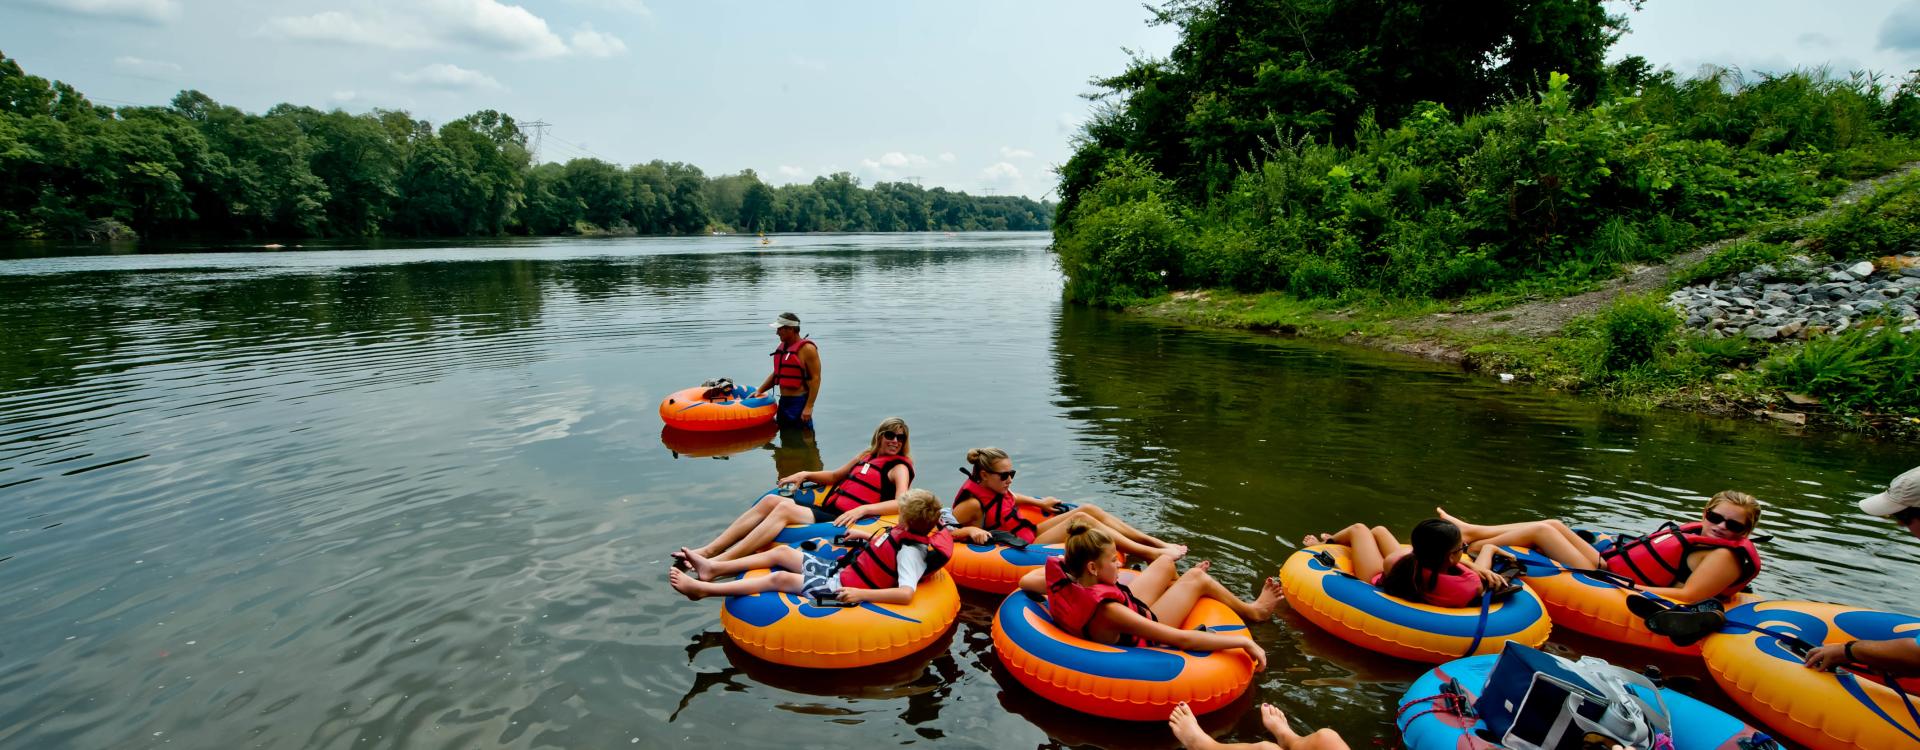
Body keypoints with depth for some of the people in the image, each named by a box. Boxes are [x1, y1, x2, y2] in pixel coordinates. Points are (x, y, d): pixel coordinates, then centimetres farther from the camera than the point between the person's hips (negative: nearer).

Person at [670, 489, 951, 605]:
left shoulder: (910, 552, -25)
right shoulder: (912, 535, 3)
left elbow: (906, 593, -39)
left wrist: (861, 594, -40)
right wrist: (865, 536, 23)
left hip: (844, 588, -9)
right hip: (840, 569, 10)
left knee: (780, 579, -14)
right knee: (782, 552, 8)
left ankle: (701, 588, -9)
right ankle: (712, 568, 14)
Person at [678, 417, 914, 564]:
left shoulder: (899, 467, 1)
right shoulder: (866, 456, 23)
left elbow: (902, 503, -17)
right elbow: (835, 476, 34)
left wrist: (862, 509, -27)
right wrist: (806, 475, 17)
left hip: (843, 521, -7)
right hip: (825, 510, 8)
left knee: (785, 508, -28)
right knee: (770, 500, -13)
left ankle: (717, 565, -34)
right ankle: (708, 550, -17)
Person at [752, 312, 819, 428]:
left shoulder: (807, 349, -13)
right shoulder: (782, 347, 12)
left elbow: (815, 378, -17)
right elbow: (776, 374, 22)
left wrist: (809, 407, -22)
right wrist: (759, 391, 12)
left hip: (799, 402, -8)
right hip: (784, 401, 9)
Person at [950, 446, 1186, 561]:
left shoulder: (993, 488, 5)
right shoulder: (973, 503, -21)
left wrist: (1039, 503, 26)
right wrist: (970, 531, -34)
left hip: (1029, 533, 10)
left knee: (1088, 509, -3)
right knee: (1080, 519, -22)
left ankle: (1157, 542, -4)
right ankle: (1149, 554, -22)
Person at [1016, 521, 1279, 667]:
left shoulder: (1061, 585, -27)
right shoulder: (1106, 611, -45)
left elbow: (1026, 580, -2)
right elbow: (1182, 639, -42)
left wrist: (1062, 561, 10)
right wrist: (1243, 641, -36)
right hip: (1143, 637, -6)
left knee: (1166, 562, 18)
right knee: (1197, 578, 4)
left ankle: (1182, 586, 56)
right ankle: (1253, 611, 34)